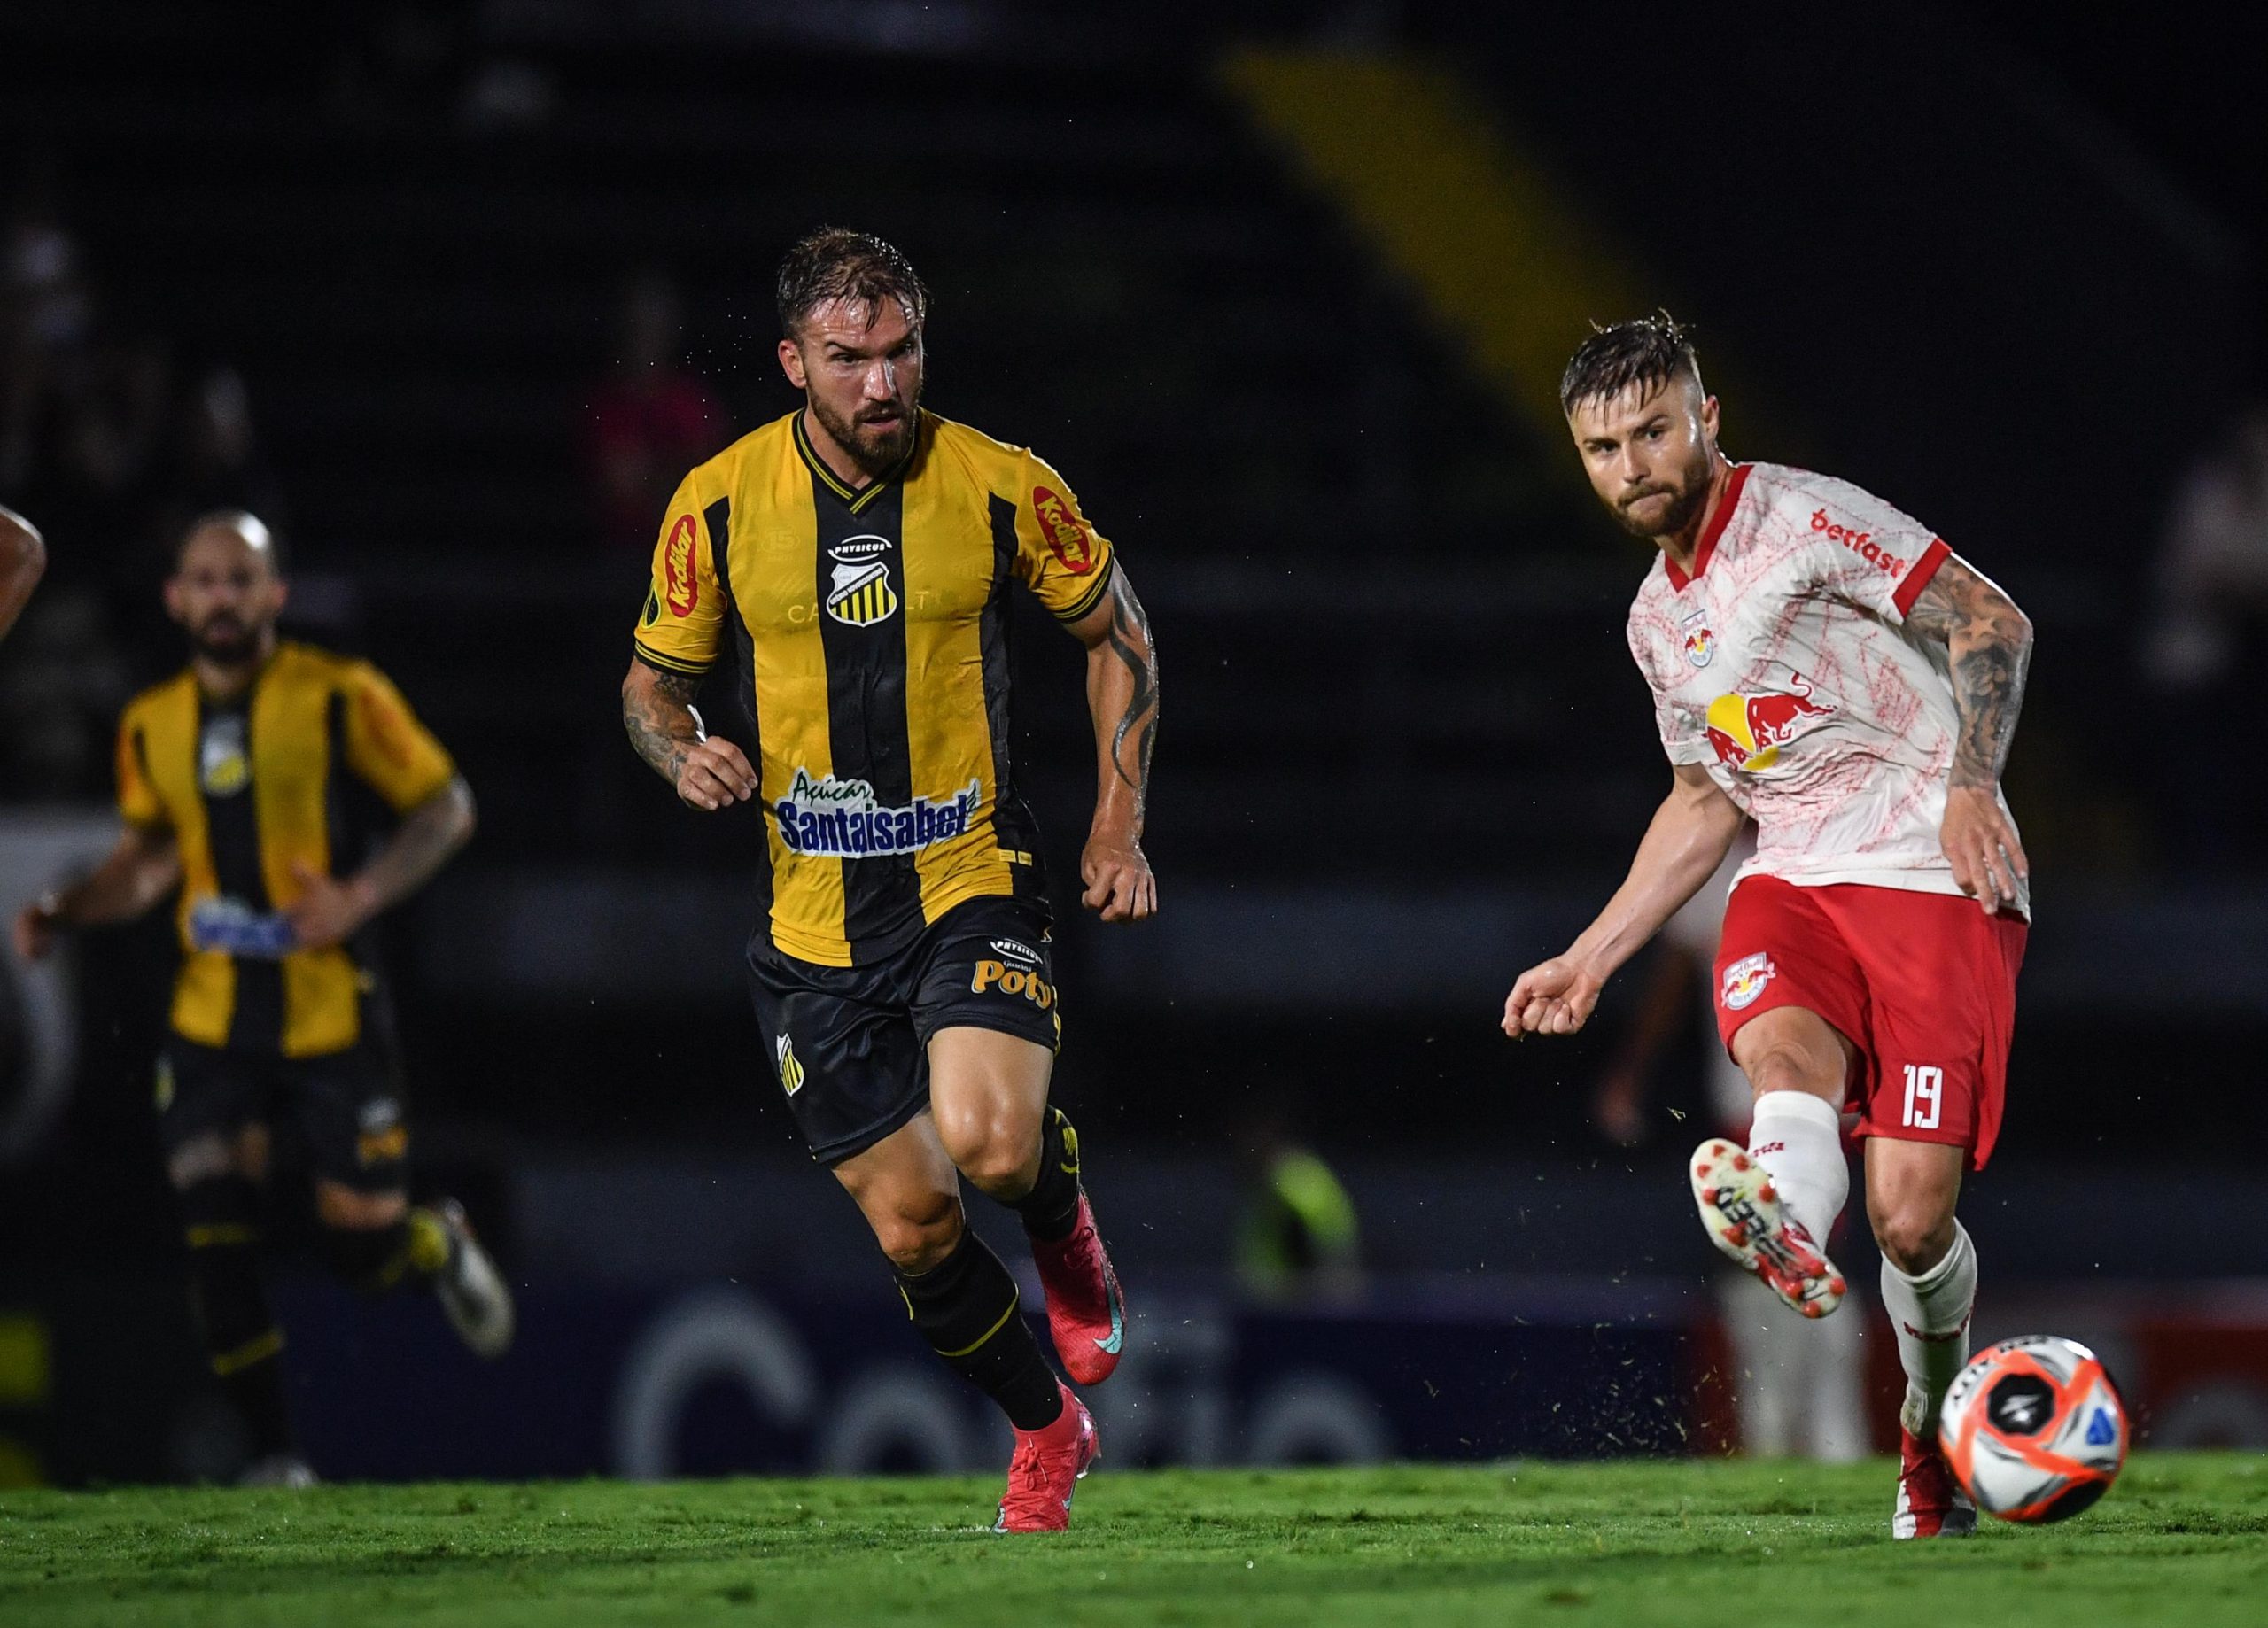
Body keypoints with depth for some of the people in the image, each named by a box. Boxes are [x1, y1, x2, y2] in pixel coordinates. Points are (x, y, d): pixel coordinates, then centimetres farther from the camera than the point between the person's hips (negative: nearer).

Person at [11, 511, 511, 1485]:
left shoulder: (338, 697, -7)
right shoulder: (150, 726, 6)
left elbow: (445, 806, -1)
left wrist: (359, 896, -15)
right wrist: (63, 912, 3)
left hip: (330, 1012, -3)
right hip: (211, 1025, 3)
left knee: (362, 1249, 1)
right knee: (217, 1249, -8)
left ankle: (443, 1248, 37)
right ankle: (273, 1456, 3)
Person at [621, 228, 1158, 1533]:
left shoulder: (1003, 486, -7)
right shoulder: (719, 504, -4)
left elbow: (1119, 631, 8)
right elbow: (653, 679, 10)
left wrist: (1120, 823, 1)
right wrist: (684, 753, -14)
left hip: (971, 882, -2)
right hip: (814, 919, 2)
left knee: (990, 1143, -27)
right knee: (913, 1223, 1)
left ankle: (1068, 1231, 11)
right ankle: (1049, 1431, 27)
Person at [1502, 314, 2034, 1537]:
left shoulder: (1799, 519, -4)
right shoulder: (1659, 619, 20)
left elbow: (1991, 621, -9)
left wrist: (1972, 782, -24)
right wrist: (1590, 959, 28)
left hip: (1933, 883, -6)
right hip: (1790, 884, 6)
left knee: (1909, 1216, -14)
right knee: (1783, 1049, -33)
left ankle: (1935, 1431, 15)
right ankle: (1782, 1226, -67)